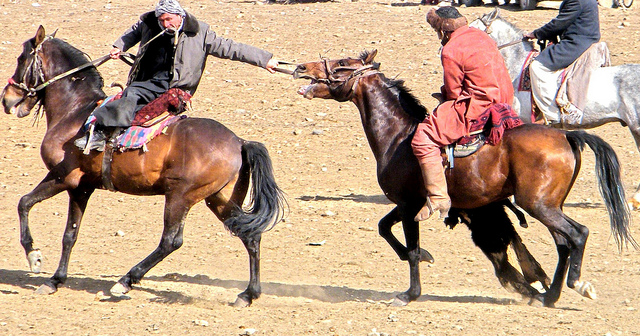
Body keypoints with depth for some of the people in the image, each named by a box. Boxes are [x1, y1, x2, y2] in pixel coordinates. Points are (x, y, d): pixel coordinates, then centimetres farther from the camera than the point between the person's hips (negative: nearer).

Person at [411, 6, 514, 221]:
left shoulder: (451, 52, -14)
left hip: (477, 107, -10)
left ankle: (438, 197, -16)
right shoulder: (482, 37, 14)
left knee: (423, 138, -13)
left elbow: (453, 92, -9)